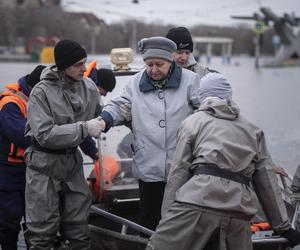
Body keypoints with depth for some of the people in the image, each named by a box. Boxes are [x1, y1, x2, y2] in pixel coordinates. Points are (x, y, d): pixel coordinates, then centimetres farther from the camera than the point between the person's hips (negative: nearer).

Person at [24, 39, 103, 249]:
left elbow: (99, 116, 19)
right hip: (45, 166, -5)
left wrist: (102, 123, 1)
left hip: (73, 162, 5)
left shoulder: (88, 86, -1)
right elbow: (45, 134, -22)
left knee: (79, 233, 8)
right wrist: (84, 128, -23)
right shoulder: (42, 92, -15)